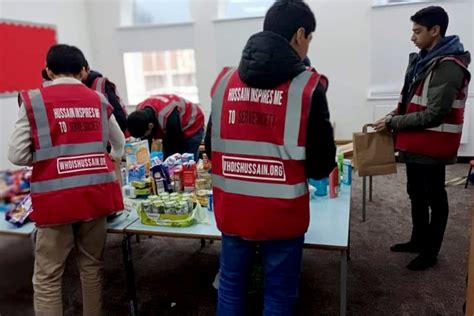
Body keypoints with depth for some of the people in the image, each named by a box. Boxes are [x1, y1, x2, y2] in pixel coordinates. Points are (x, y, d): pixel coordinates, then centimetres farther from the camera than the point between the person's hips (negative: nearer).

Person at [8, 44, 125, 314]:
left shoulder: (33, 100, -1)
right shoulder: (99, 100, 8)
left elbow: (17, 155, -3)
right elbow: (120, 145, 21)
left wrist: (45, 157, 16)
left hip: (56, 197, -3)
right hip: (96, 193, 3)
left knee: (47, 276, 9)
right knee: (92, 266, 16)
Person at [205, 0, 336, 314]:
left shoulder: (224, 80, 1)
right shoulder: (308, 87, -12)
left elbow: (211, 148, 8)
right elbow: (321, 165, -9)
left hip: (231, 208, 4)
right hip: (281, 212, -4)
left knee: (231, 286, 22)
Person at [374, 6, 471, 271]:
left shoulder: (448, 66, -19)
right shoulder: (422, 60, 9)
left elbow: (434, 115, -24)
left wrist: (393, 123, -18)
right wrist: (392, 117, 2)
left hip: (432, 148, -9)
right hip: (415, 144, 9)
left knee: (434, 199, 7)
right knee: (417, 195, 20)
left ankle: (430, 253, 23)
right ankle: (418, 241, 38)